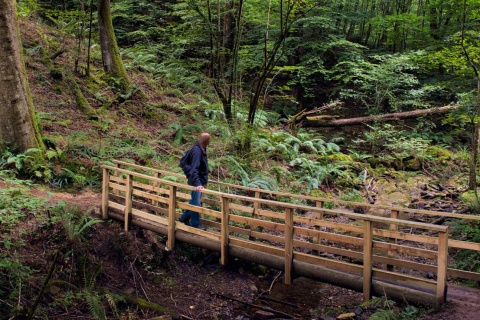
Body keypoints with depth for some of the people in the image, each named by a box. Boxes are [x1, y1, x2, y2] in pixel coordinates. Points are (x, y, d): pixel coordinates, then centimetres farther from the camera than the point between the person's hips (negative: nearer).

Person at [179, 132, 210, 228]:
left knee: (195, 201, 21)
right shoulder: (197, 151, -24)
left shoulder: (202, 149, 7)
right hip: (197, 182, -10)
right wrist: (197, 183, -37)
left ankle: (184, 218, 34)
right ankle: (195, 225, 12)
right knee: (196, 203, 1)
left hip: (201, 181, 10)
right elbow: (194, 169, -30)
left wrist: (204, 180, 27)